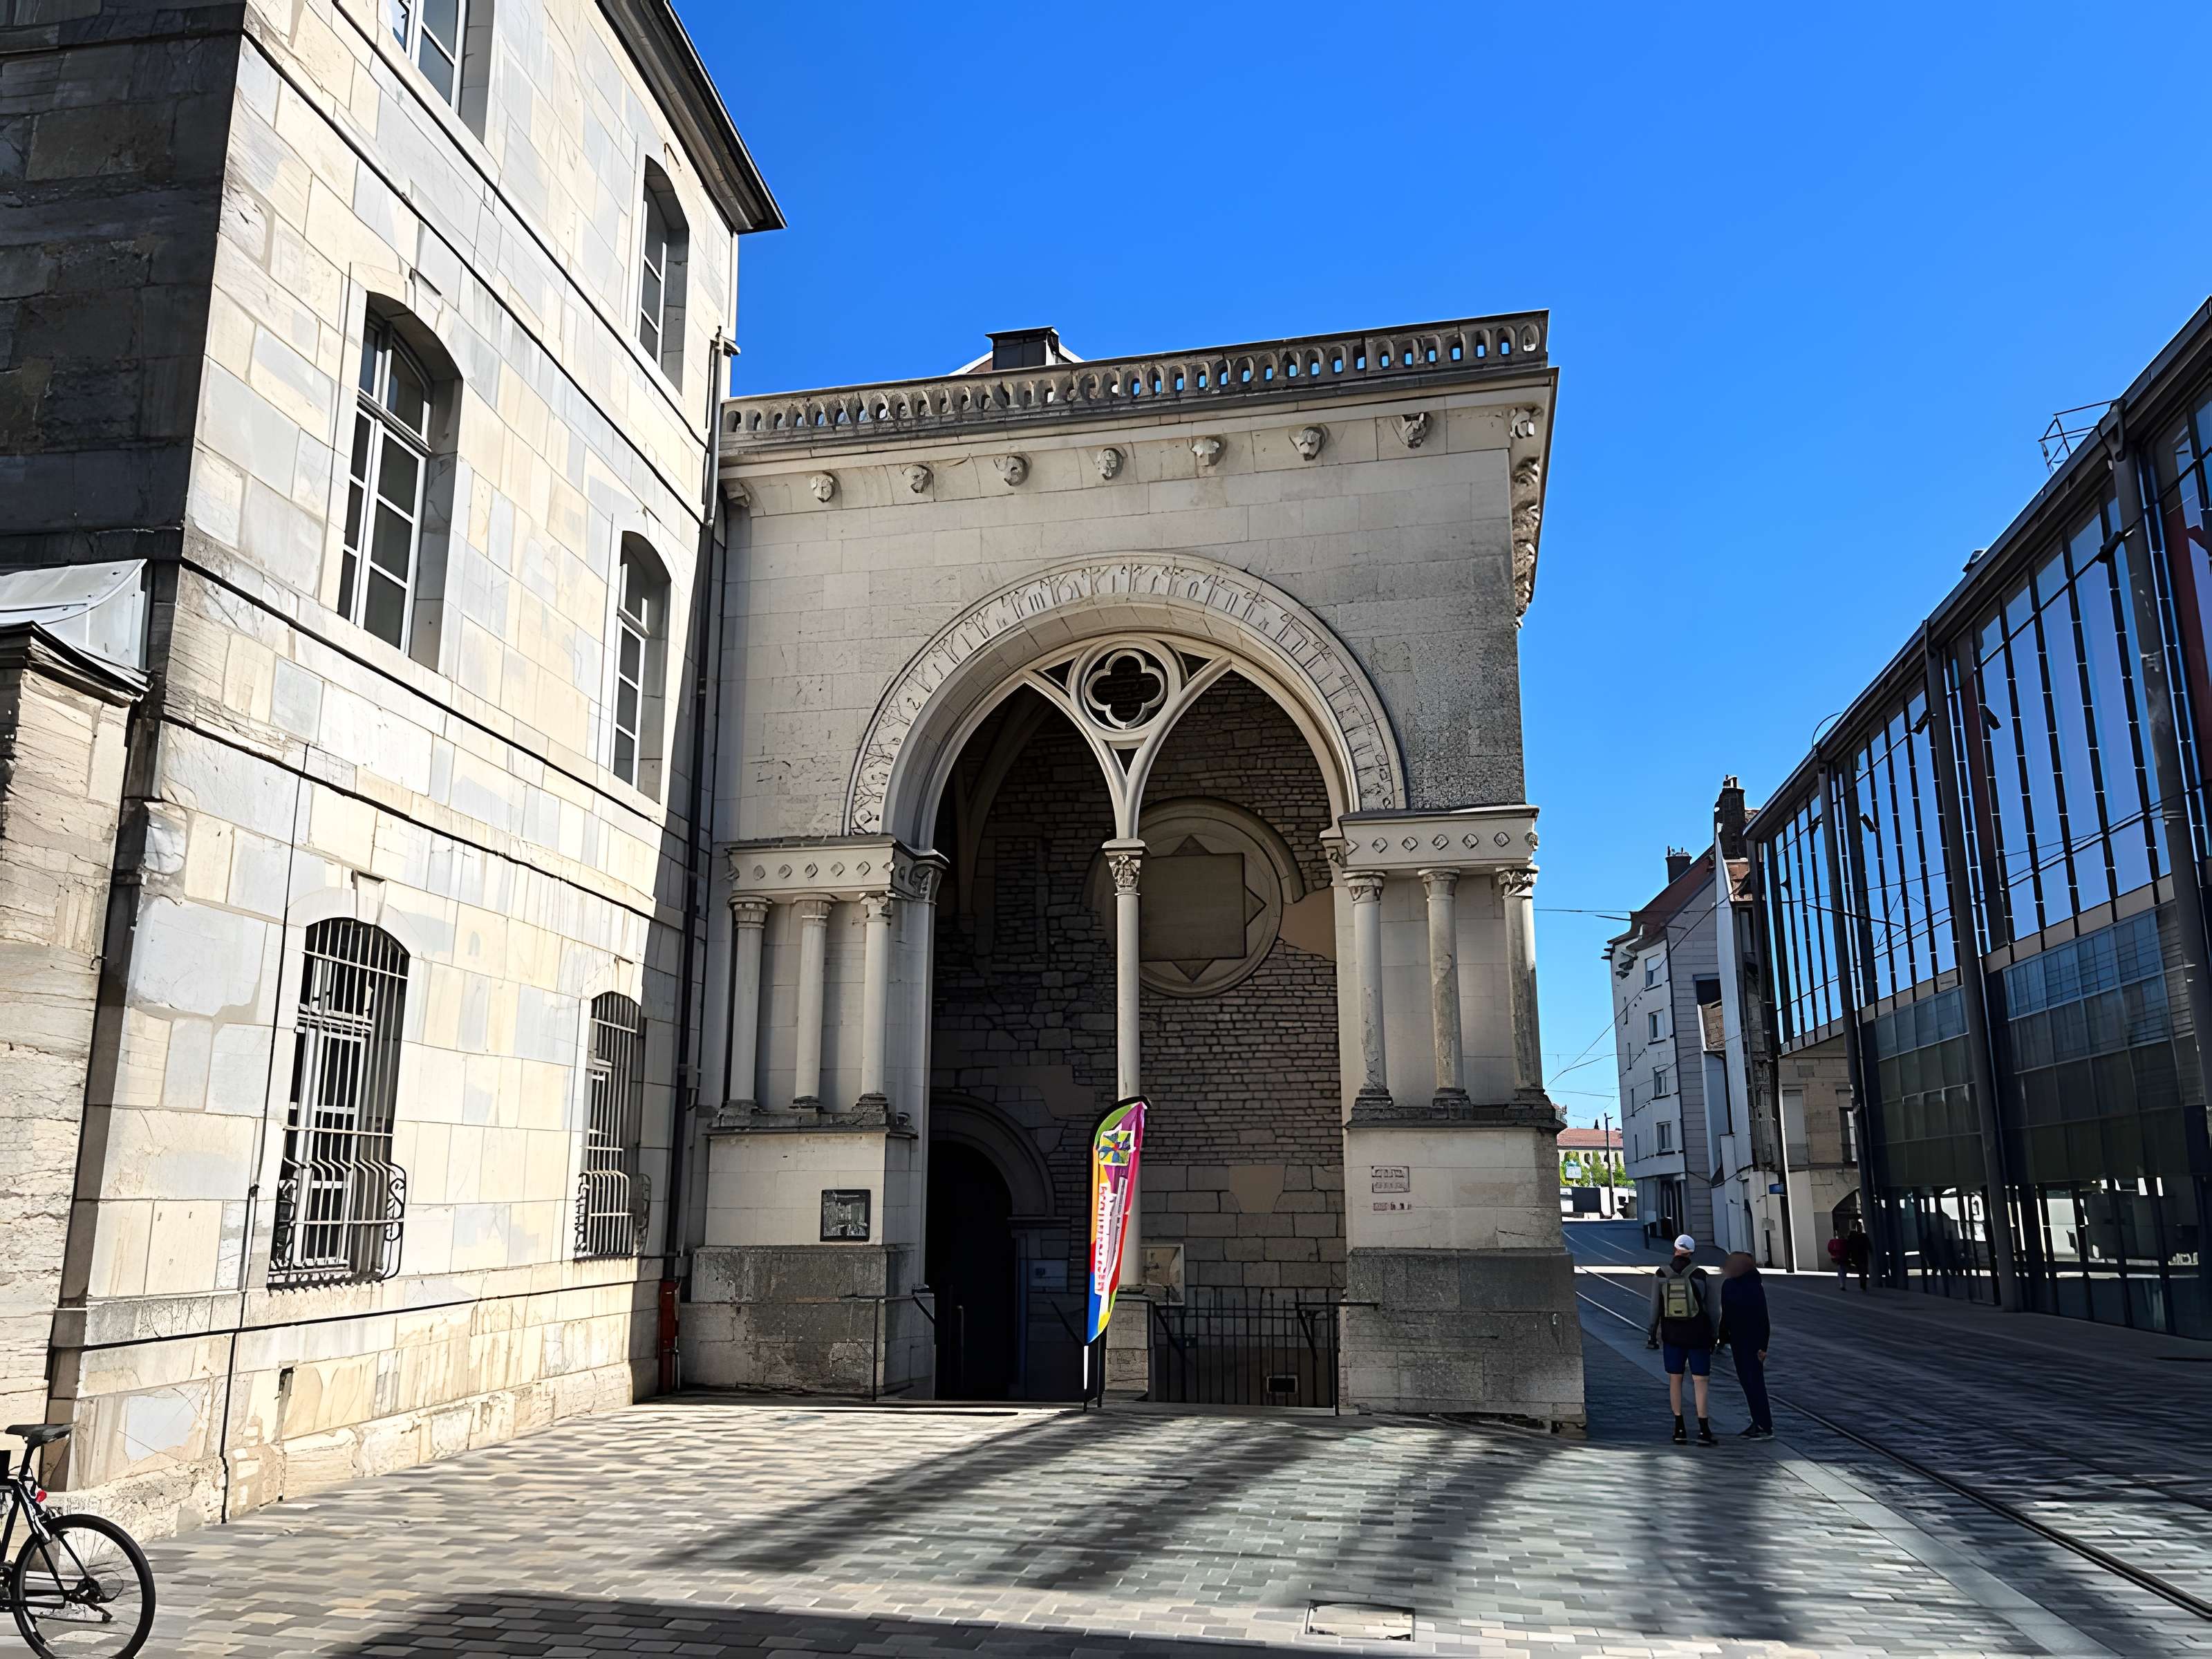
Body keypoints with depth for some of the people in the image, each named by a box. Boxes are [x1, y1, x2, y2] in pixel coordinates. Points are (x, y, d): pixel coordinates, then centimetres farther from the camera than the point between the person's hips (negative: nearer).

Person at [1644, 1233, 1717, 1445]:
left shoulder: (1661, 1275, -5)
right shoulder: (1699, 1274, -10)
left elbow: (1655, 1307, -4)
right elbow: (1709, 1307, -5)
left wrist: (1652, 1334, 4)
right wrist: (1713, 1335, 5)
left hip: (1672, 1335, 2)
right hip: (1698, 1336, -2)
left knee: (1675, 1379, 12)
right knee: (1701, 1381, 2)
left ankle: (1679, 1429, 13)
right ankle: (1704, 1431, -2)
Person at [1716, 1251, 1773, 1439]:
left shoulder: (1754, 1287, -15)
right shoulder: (1728, 1285, 3)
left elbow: (1762, 1319, -14)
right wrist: (1722, 1337, 10)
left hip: (1752, 1341, -7)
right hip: (1738, 1340, 7)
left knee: (1754, 1381, -4)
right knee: (1746, 1380, 12)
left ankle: (1765, 1427, 1)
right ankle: (1758, 1422, 21)